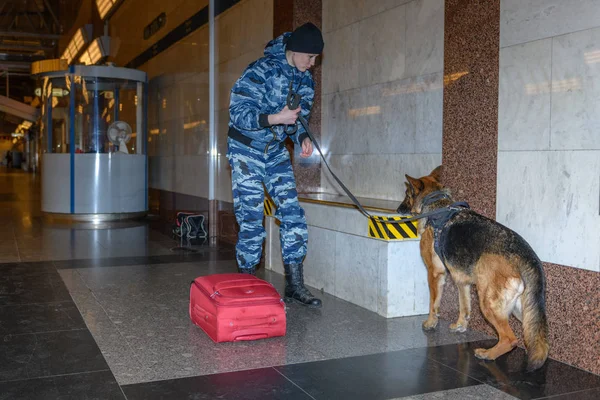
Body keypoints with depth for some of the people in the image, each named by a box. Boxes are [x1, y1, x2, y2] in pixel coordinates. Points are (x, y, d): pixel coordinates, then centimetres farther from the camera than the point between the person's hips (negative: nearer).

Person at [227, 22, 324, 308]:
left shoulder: (305, 80, 2)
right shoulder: (261, 71, -19)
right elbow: (237, 113, -21)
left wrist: (302, 137, -10)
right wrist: (275, 118, -33)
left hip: (276, 152, 6)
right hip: (246, 150, -6)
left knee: (293, 214, -2)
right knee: (251, 219, -6)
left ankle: (295, 285, 5)